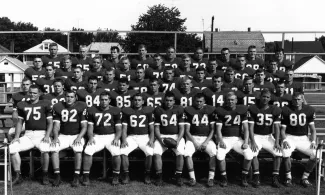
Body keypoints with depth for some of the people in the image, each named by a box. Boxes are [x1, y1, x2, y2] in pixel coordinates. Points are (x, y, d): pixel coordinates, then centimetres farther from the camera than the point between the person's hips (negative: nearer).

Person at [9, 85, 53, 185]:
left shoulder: (45, 104, 4)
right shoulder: (22, 105, 14)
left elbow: (50, 123, 4)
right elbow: (20, 122, 18)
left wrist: (47, 136, -11)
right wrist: (16, 136, 4)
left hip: (41, 134, -4)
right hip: (28, 135, 4)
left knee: (44, 149, -34)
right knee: (12, 147, -20)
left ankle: (45, 175, -12)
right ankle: (18, 175, -7)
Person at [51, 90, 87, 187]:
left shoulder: (81, 107, -3)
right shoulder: (58, 107, 5)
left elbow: (84, 126, -5)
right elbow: (56, 125, 3)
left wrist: (79, 137, -19)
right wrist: (55, 137, -14)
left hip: (77, 135, -2)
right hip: (63, 135, 2)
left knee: (78, 149, -32)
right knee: (53, 148, -25)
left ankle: (76, 176, -21)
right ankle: (57, 176, -17)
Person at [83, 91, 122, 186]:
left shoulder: (115, 111, 3)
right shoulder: (93, 110, 7)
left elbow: (119, 128, 2)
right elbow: (90, 127, 8)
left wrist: (116, 138, -15)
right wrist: (91, 137, -10)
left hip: (111, 136, -1)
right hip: (97, 136, 2)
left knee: (116, 153, -28)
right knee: (88, 151, -24)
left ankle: (116, 176, -4)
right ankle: (86, 176, -7)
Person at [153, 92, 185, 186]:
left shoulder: (179, 110, 2)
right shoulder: (158, 110, 3)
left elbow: (181, 128, 2)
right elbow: (156, 128, 4)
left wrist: (178, 140, -14)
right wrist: (161, 140, -12)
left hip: (176, 136, 0)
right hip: (162, 136, 1)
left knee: (180, 153, -26)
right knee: (156, 153, -25)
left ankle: (178, 176, -9)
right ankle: (159, 177, -10)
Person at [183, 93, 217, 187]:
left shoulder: (210, 110, 4)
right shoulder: (189, 110, 2)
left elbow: (213, 129, 3)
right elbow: (187, 131, 0)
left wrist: (206, 142, -10)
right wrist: (195, 142, -11)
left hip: (207, 138, 0)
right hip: (193, 138, 0)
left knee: (214, 152, -28)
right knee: (187, 153, -28)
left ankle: (211, 177, -17)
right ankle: (192, 178, -17)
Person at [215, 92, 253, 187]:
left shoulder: (242, 110, 3)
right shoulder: (221, 111, -1)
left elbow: (246, 128, 1)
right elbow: (218, 129, -3)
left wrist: (246, 142, -11)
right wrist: (221, 141, -18)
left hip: (238, 138, 2)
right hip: (225, 138, -1)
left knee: (249, 155, -20)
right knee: (220, 155, -28)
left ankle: (244, 177, 2)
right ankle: (224, 178, -6)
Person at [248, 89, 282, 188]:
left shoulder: (275, 110, -1)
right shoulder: (253, 109, -9)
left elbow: (277, 127, -3)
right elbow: (250, 127, -11)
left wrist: (277, 142, -15)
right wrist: (252, 142, -20)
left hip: (268, 136, 3)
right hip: (256, 136, -3)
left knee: (278, 153, -18)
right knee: (253, 153, -28)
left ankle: (275, 178, -5)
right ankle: (256, 177, -15)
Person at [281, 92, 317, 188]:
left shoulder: (309, 110, 0)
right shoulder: (286, 110, -5)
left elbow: (312, 129, 4)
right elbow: (282, 129, -2)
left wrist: (313, 141, -11)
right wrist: (284, 140, -19)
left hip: (303, 138, 2)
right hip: (290, 137, -2)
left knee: (315, 155, -19)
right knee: (286, 154, -30)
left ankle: (304, 178, 0)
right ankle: (288, 177, -6)